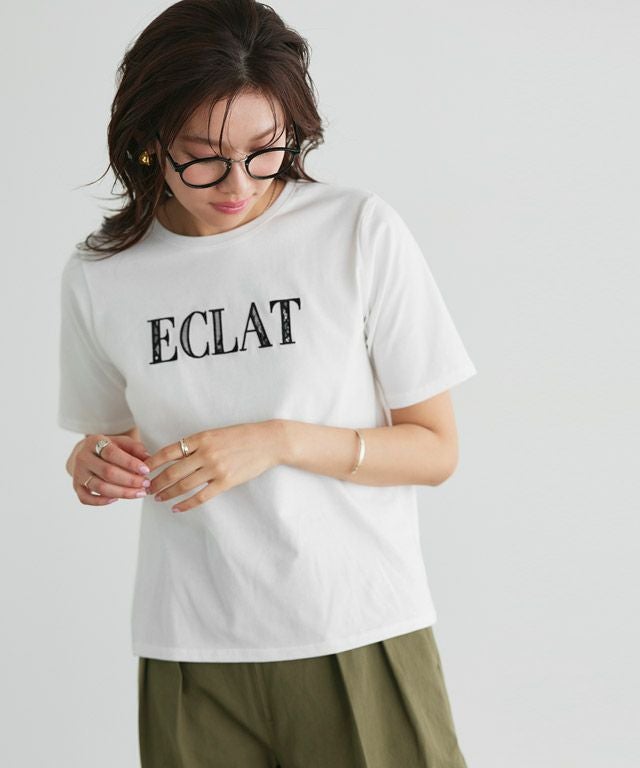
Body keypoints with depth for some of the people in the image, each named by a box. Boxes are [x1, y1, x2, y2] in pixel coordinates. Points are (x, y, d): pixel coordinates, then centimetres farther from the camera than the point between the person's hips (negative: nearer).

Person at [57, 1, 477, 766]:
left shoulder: (362, 233, -7)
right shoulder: (99, 274, 0)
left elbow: (435, 450, -4)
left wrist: (279, 440, -17)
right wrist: (94, 465, -8)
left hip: (360, 636, -2)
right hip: (190, 652, 2)